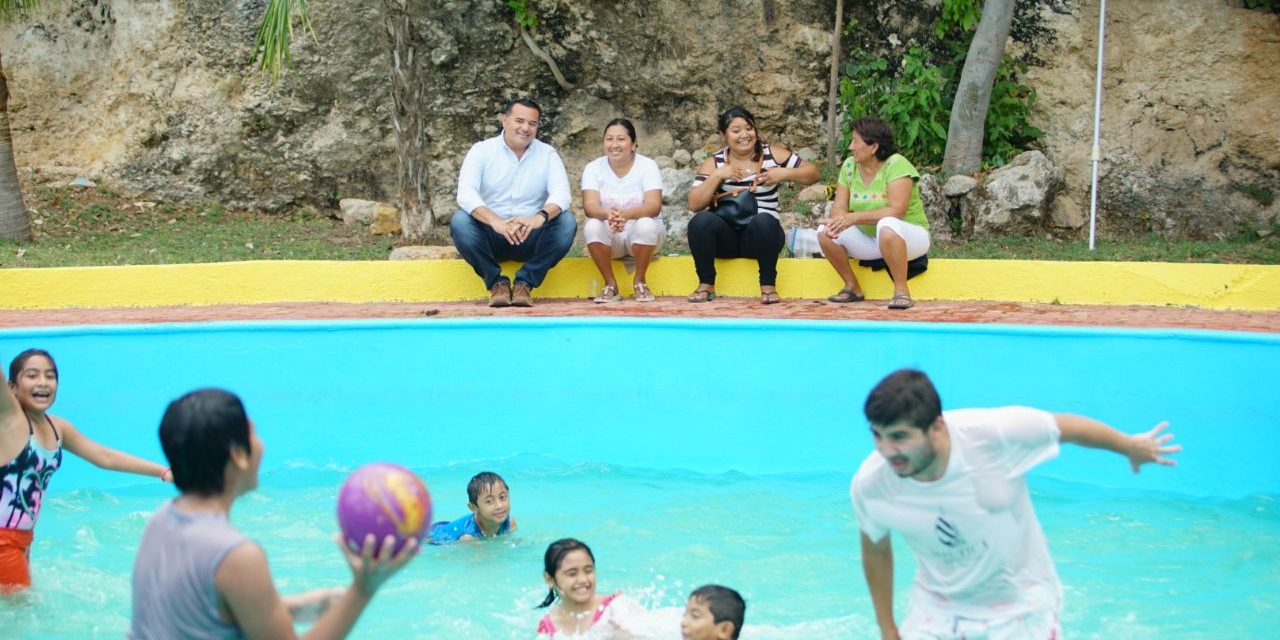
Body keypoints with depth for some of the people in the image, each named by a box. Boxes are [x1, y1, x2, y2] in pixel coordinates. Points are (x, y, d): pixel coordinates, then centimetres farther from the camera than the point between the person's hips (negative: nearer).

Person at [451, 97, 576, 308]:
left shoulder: (547, 154, 4)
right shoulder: (481, 151, 0)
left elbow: (561, 193, -12)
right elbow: (466, 193, -17)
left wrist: (541, 216, -37)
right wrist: (496, 222, -36)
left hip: (531, 238, 1)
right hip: (490, 238, -1)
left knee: (567, 222, -25)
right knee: (459, 221, -29)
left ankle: (524, 282, -16)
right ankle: (496, 283, -15)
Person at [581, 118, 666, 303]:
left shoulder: (647, 166, -7)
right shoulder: (593, 168, -3)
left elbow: (654, 206, -21)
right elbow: (589, 206, -17)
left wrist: (625, 214, -42)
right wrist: (608, 215, -42)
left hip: (643, 238, -1)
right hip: (609, 238, 1)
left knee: (646, 225, -33)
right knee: (592, 227, -30)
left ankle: (639, 281, -10)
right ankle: (610, 284, -12)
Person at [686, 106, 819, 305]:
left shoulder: (772, 154, 4)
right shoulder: (714, 163, 5)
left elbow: (812, 173, 5)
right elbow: (694, 204, -5)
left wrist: (784, 173, -12)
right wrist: (717, 176, -15)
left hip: (761, 235, -1)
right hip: (725, 236, 1)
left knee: (764, 221, -35)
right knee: (701, 221, -30)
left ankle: (768, 285, -20)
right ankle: (706, 284, -13)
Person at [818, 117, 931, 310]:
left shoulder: (896, 164, -20)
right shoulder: (849, 165, -1)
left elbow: (897, 211, -29)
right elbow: (839, 206, -3)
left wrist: (854, 217, -36)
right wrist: (837, 220, -28)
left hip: (909, 236, -6)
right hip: (868, 239, 6)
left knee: (886, 226, -39)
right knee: (825, 232, -15)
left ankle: (901, 291, -27)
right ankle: (852, 287, 1)